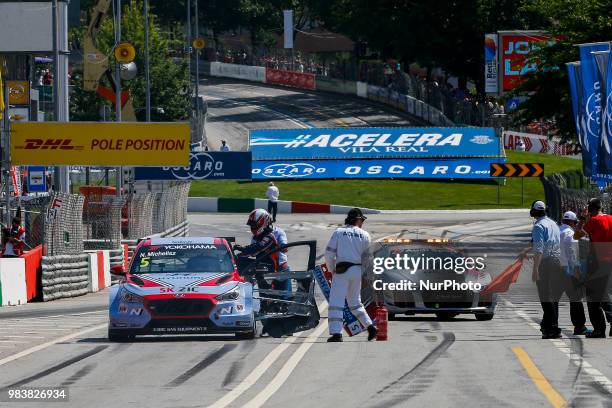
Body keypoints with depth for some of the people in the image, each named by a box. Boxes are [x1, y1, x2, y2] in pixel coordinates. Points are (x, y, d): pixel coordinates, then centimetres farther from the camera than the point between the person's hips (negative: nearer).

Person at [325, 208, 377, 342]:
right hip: (358, 270, 3)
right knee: (355, 302, 20)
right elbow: (367, 256, 4)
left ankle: (336, 333, -17)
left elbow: (329, 252, -3)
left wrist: (331, 270, 9)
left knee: (336, 301, -6)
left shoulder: (338, 232, 2)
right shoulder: (364, 235, 6)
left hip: (342, 270, -3)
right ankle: (370, 326, 13)